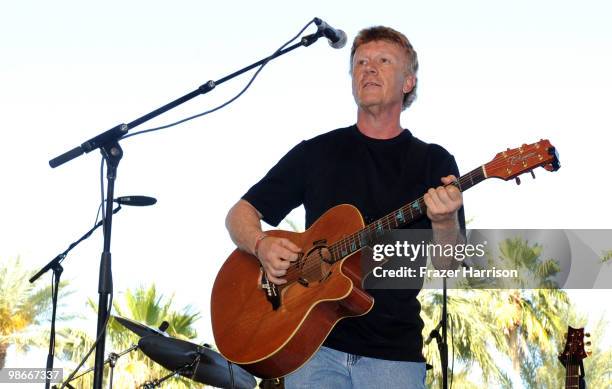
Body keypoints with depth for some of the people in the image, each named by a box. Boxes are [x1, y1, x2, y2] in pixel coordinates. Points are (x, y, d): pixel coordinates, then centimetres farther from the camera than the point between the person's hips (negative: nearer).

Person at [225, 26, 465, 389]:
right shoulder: (317, 152, 8)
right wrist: (262, 245, -11)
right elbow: (241, 213, 11)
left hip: (394, 352, 0)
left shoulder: (435, 162, 6)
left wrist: (445, 222, -24)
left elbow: (446, 263, -2)